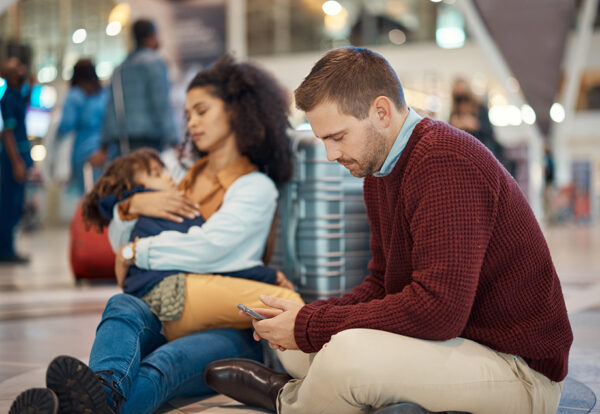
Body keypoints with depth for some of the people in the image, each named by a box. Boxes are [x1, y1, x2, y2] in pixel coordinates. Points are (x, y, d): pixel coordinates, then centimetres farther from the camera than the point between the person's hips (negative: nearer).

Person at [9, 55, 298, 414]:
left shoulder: (258, 187, 5)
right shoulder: (184, 176, 27)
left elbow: (205, 247, -12)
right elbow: (120, 244, 28)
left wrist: (136, 253, 0)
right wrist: (134, 205, 7)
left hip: (229, 328, -4)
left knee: (172, 358, -38)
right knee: (124, 306, -31)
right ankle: (108, 385, -63)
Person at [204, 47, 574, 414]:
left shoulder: (446, 163, -24)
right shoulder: (379, 169, 8)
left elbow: (438, 310, -30)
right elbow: (381, 285, 14)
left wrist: (310, 326, -21)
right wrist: (308, 315, -5)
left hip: (522, 370, -9)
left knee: (350, 352, -28)